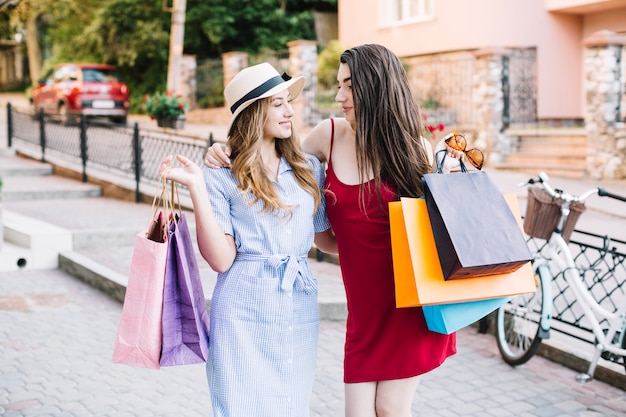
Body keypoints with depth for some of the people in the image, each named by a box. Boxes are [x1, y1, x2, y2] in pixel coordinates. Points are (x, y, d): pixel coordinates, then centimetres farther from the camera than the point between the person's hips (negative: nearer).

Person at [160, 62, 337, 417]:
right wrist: (196, 187, -14)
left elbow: (327, 239, 16)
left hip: (300, 314, 4)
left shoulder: (308, 168, 8)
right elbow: (221, 260, -11)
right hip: (244, 317, -3)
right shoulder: (223, 177, -3)